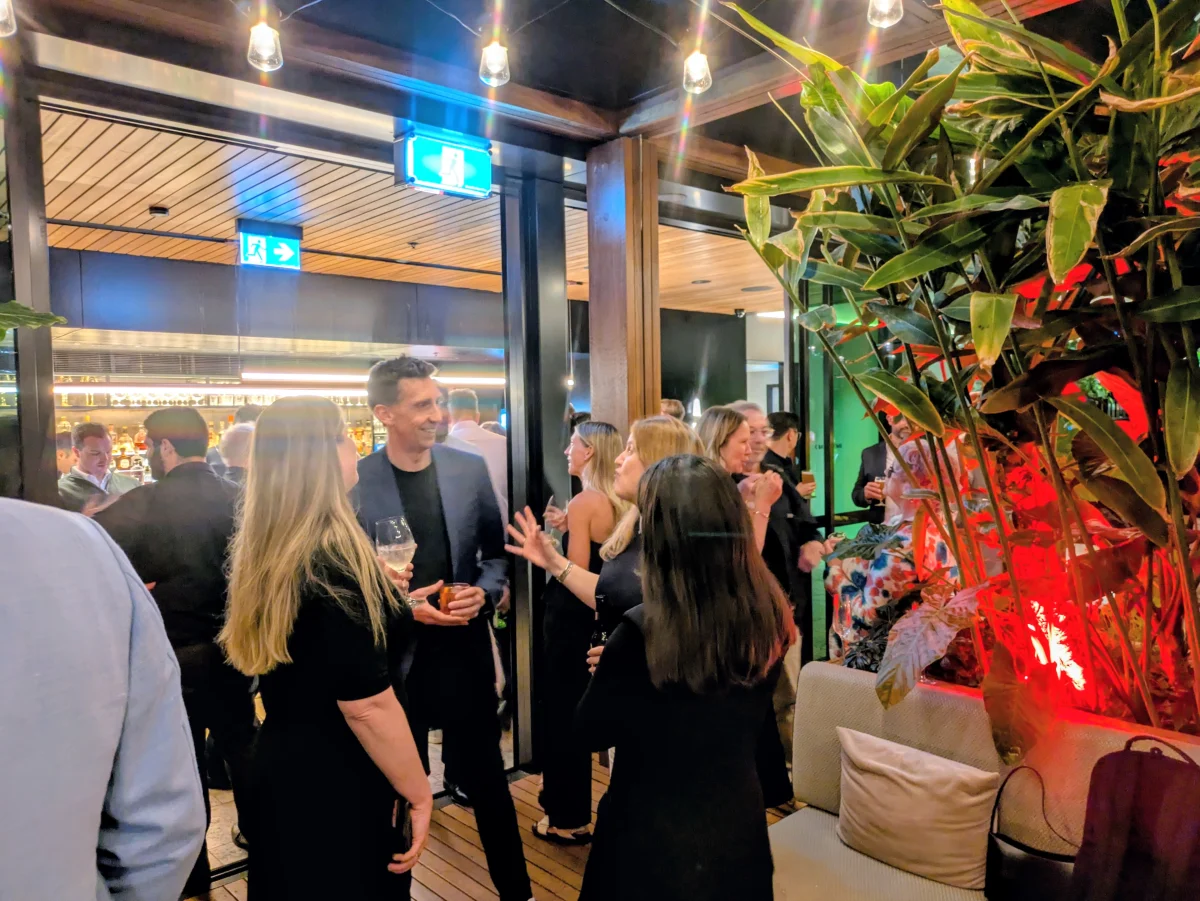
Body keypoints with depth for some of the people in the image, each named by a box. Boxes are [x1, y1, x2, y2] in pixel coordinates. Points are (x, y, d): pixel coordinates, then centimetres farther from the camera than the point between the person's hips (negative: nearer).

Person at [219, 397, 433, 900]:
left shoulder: (266, 549, 2)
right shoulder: (331, 556, -25)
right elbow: (366, 704, -26)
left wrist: (379, 597, 25)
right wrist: (419, 793, -16)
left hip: (283, 767, 9)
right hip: (338, 784, -8)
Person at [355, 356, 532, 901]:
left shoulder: (470, 469, -2)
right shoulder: (353, 482, -10)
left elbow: (496, 551, 7)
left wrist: (483, 592, -11)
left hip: (464, 650, 2)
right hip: (391, 655, -1)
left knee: (486, 778, 15)